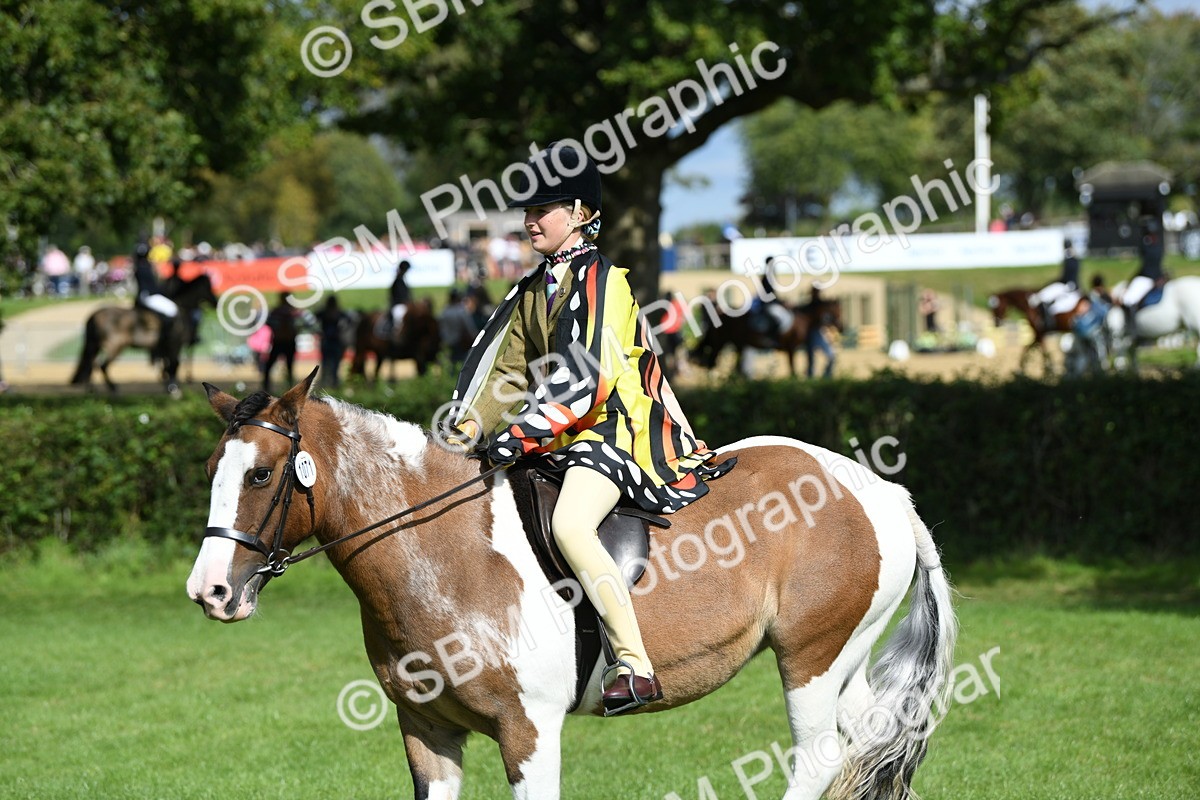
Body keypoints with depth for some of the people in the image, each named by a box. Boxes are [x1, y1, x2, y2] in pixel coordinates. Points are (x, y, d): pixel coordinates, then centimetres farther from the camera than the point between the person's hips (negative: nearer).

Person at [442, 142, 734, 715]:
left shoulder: (601, 281, -9)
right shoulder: (533, 291, 17)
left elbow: (590, 378, -19)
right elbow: (506, 368, 13)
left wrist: (524, 431, -25)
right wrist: (472, 423, -5)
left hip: (609, 430, -10)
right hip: (556, 442, 10)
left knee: (569, 525, -33)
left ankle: (636, 666, -34)